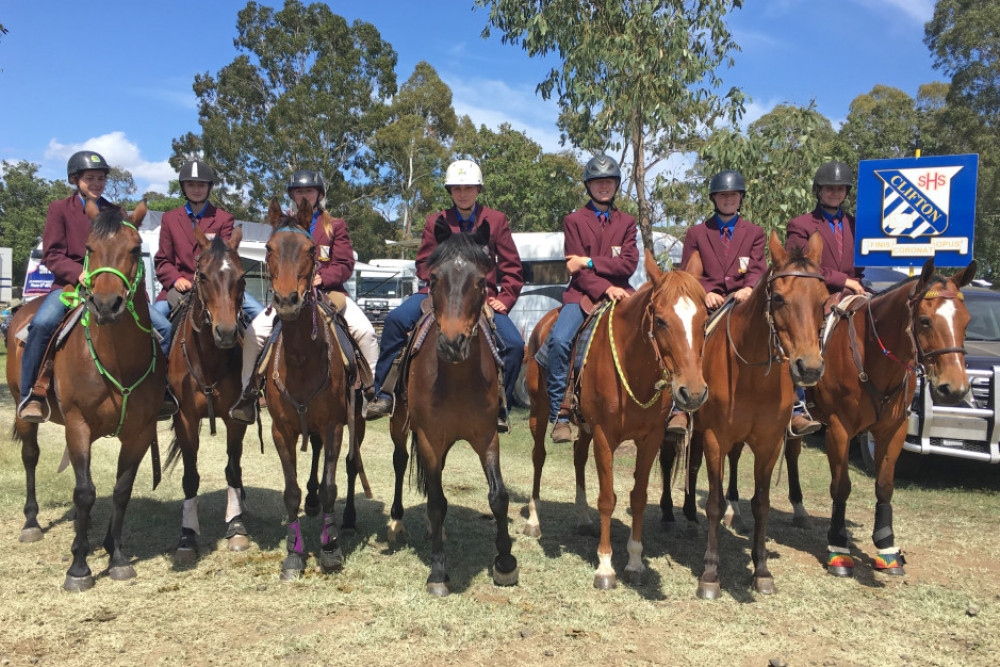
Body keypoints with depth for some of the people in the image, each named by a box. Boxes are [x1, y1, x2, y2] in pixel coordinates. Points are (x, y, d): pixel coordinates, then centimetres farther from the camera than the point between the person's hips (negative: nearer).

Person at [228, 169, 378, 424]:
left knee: (364, 330, -25)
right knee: (254, 332, -17)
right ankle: (248, 394, -2)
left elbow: (345, 265, 1)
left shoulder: (335, 226, 10)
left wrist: (321, 278, -17)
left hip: (329, 291, -2)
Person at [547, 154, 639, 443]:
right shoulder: (573, 221, 10)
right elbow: (576, 269, 0)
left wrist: (591, 262, -9)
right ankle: (559, 414, -19)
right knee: (559, 340, -28)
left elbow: (629, 264, 2)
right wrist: (604, 288, -16)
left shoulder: (627, 222, 16)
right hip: (582, 294, -2)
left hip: (619, 293, 2)